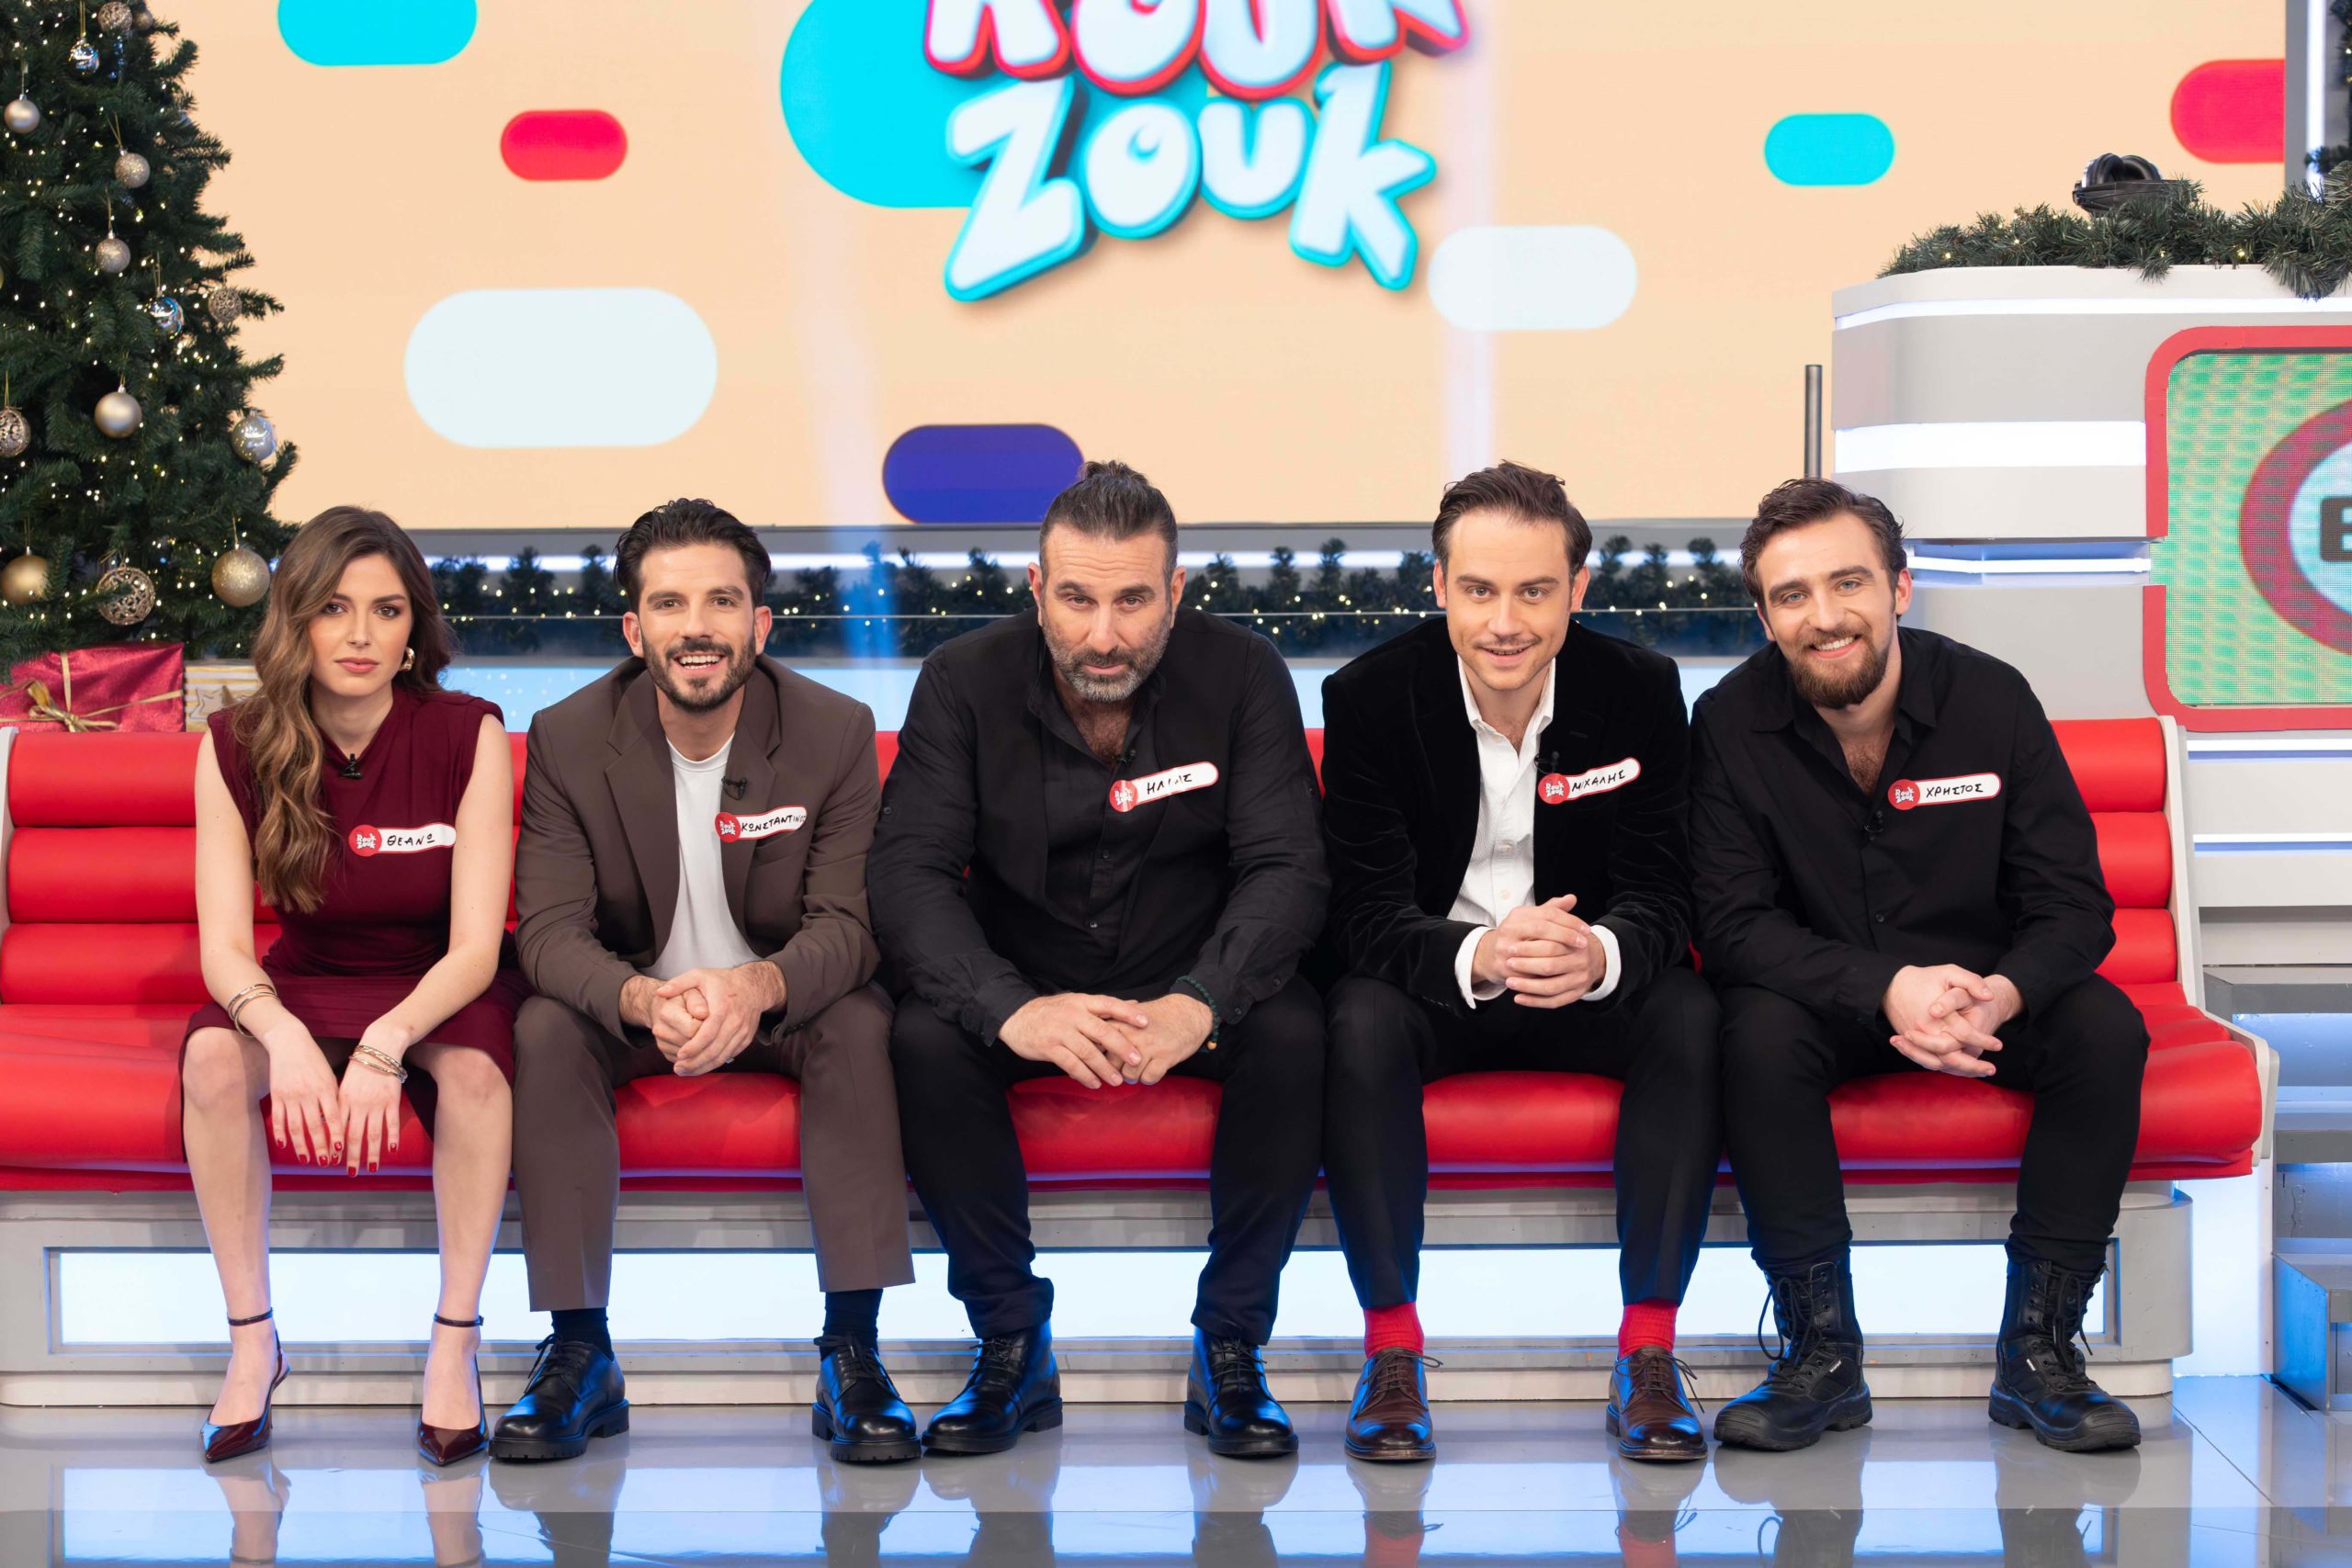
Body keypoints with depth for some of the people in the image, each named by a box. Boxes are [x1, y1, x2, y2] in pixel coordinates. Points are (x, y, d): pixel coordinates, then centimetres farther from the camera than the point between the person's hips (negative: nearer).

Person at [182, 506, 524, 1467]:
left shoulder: (467, 736, -15)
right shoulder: (237, 747, -9)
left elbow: (476, 946, -18)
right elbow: (224, 945, -14)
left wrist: (385, 1045, -37)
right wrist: (285, 1037, -36)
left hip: (442, 992, -2)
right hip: (306, 987, 2)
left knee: (476, 1062, -35)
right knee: (213, 1056, -29)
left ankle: (455, 1344, -21)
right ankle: (252, 1341, -15)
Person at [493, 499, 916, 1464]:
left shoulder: (835, 732, -11)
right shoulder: (567, 741, -11)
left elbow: (846, 923, -16)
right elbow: (551, 930, -17)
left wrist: (759, 987, -41)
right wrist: (643, 1000, -41)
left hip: (781, 1002, 0)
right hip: (627, 998, 1)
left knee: (862, 1021, -31)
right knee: (545, 1031, -30)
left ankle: (852, 1350, -28)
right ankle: (580, 1356, -24)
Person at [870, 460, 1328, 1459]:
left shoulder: (1241, 674, -10)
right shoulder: (964, 683, -10)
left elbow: (1286, 868, -16)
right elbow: (908, 872, -18)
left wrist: (1200, 1002, -37)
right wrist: (1010, 1009, -38)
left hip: (1193, 984, 0)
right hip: (1022, 986, 0)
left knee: (1293, 1033, -31)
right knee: (924, 1038, -30)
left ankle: (1229, 1348, -14)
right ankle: (1012, 1345, -13)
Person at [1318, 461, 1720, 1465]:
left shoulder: (1639, 691, -8)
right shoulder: (1371, 697, -12)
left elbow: (1659, 894, -10)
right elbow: (1368, 911, -17)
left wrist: (1597, 954, -36)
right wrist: (1478, 956, -40)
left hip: (1591, 982, 1)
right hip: (1434, 979, -1)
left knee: (1695, 1018, -28)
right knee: (1360, 1023, -33)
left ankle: (1647, 1349, -22)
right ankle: (1391, 1346, -25)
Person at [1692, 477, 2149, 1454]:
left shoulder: (1990, 699, -10)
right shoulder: (1733, 724, -12)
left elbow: (2073, 905, -10)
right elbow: (1732, 924, -17)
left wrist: (2000, 994, -33)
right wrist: (1887, 989, -34)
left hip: (1987, 992, 1)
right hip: (1824, 999, -1)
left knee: (2105, 1029, -26)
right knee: (1758, 1033, -32)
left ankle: (2037, 1349, -15)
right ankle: (1823, 1350, -20)